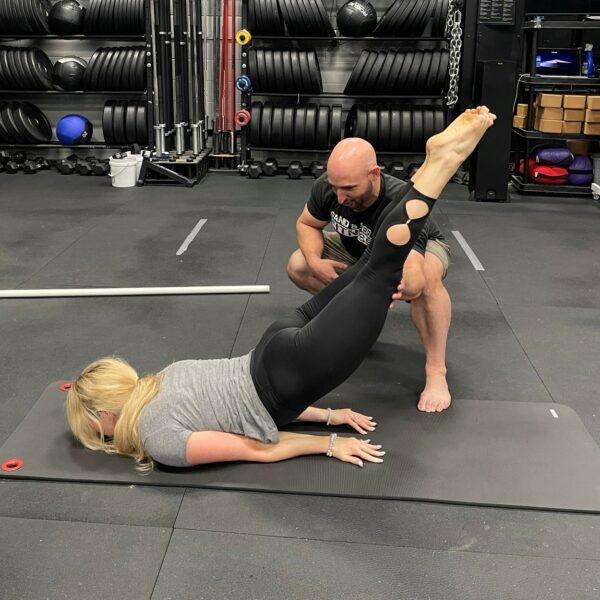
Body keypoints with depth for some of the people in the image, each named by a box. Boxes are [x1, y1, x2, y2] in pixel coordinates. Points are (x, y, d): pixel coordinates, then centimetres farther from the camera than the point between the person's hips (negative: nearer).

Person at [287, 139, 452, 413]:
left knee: (427, 279, -41)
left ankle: (436, 372, -24)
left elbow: (414, 283, -54)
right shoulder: (326, 187, -29)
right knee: (297, 267, -14)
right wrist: (315, 261, -27)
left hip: (418, 249, -5)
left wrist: (405, 286, -79)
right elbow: (307, 224, -7)